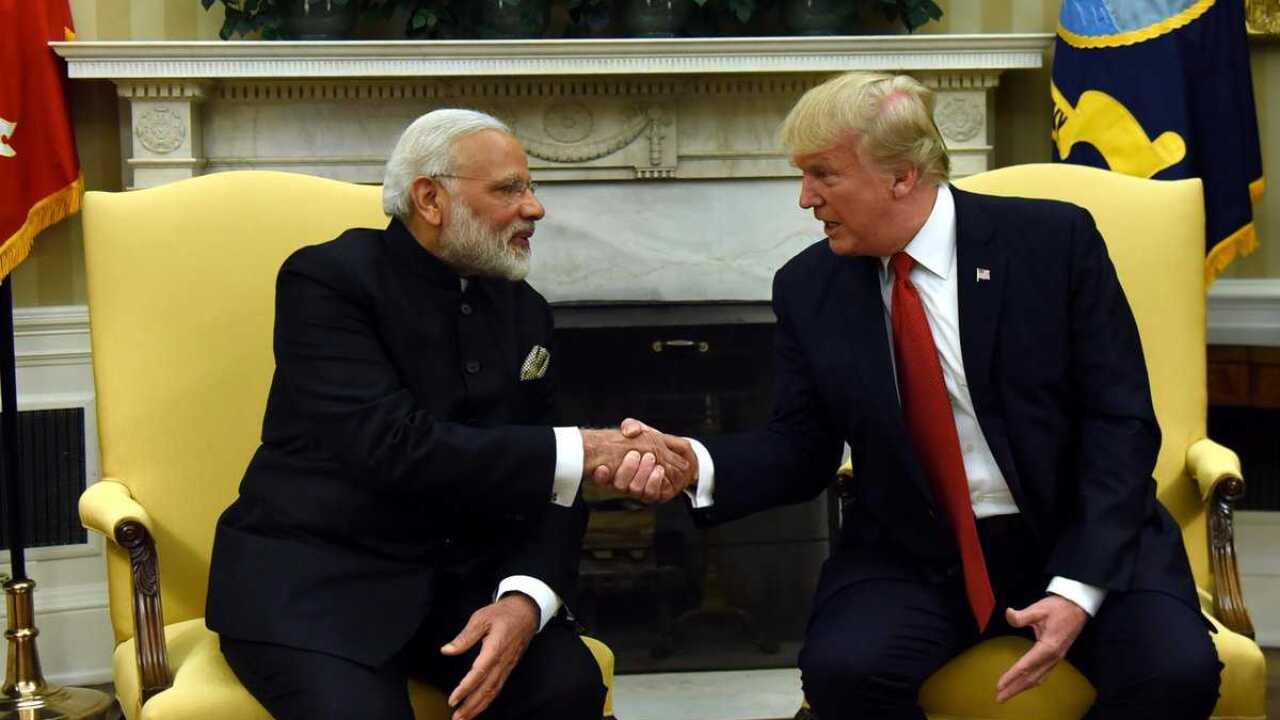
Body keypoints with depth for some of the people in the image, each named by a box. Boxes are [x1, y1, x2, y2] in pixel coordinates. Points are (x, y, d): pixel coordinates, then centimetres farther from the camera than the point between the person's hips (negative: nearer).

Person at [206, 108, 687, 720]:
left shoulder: (523, 310, 9)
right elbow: (393, 446, -23)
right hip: (315, 578, -4)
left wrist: (526, 598, -17)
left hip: (458, 578, 5)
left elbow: (546, 485, 4)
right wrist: (580, 452, -20)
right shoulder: (327, 279, -10)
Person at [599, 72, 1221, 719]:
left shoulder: (1054, 240, -6)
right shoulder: (808, 288, 3)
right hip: (915, 560, 2)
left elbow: (1120, 419, -7)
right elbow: (800, 447, 7)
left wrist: (1079, 586, -18)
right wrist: (697, 464, -15)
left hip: (1082, 542, -1)